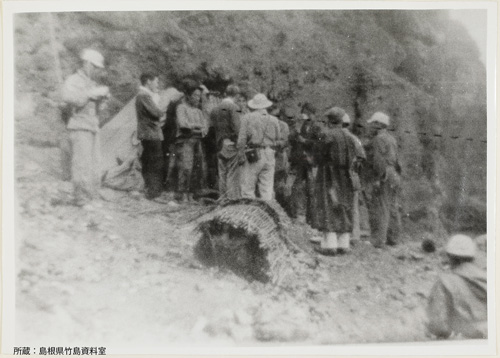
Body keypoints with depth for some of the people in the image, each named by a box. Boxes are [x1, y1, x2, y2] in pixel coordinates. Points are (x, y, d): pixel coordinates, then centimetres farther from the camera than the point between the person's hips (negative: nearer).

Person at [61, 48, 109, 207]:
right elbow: (68, 97, -26)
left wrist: (102, 96, 3)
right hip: (80, 128, -8)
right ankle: (82, 200, -6)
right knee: (82, 165, -10)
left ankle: (93, 198, 13)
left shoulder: (92, 83, 19)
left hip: (93, 128, 8)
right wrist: (92, 93, -25)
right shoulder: (73, 81, -5)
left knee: (94, 166, 7)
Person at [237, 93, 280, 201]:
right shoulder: (274, 120, 9)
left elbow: (242, 139, -7)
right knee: (267, 189, 7)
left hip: (253, 155, -4)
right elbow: (277, 139, 10)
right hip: (269, 156, 4)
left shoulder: (247, 118, -1)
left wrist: (240, 156, -4)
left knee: (247, 189, 0)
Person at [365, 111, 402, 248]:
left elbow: (379, 160, -20)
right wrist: (396, 176, 21)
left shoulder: (378, 139, -11)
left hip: (383, 176, -10)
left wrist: (377, 178, -21)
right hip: (394, 175, 10)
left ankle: (378, 240, -9)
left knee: (379, 208, -8)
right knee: (391, 208, 11)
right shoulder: (391, 138, 18)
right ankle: (393, 238, 16)